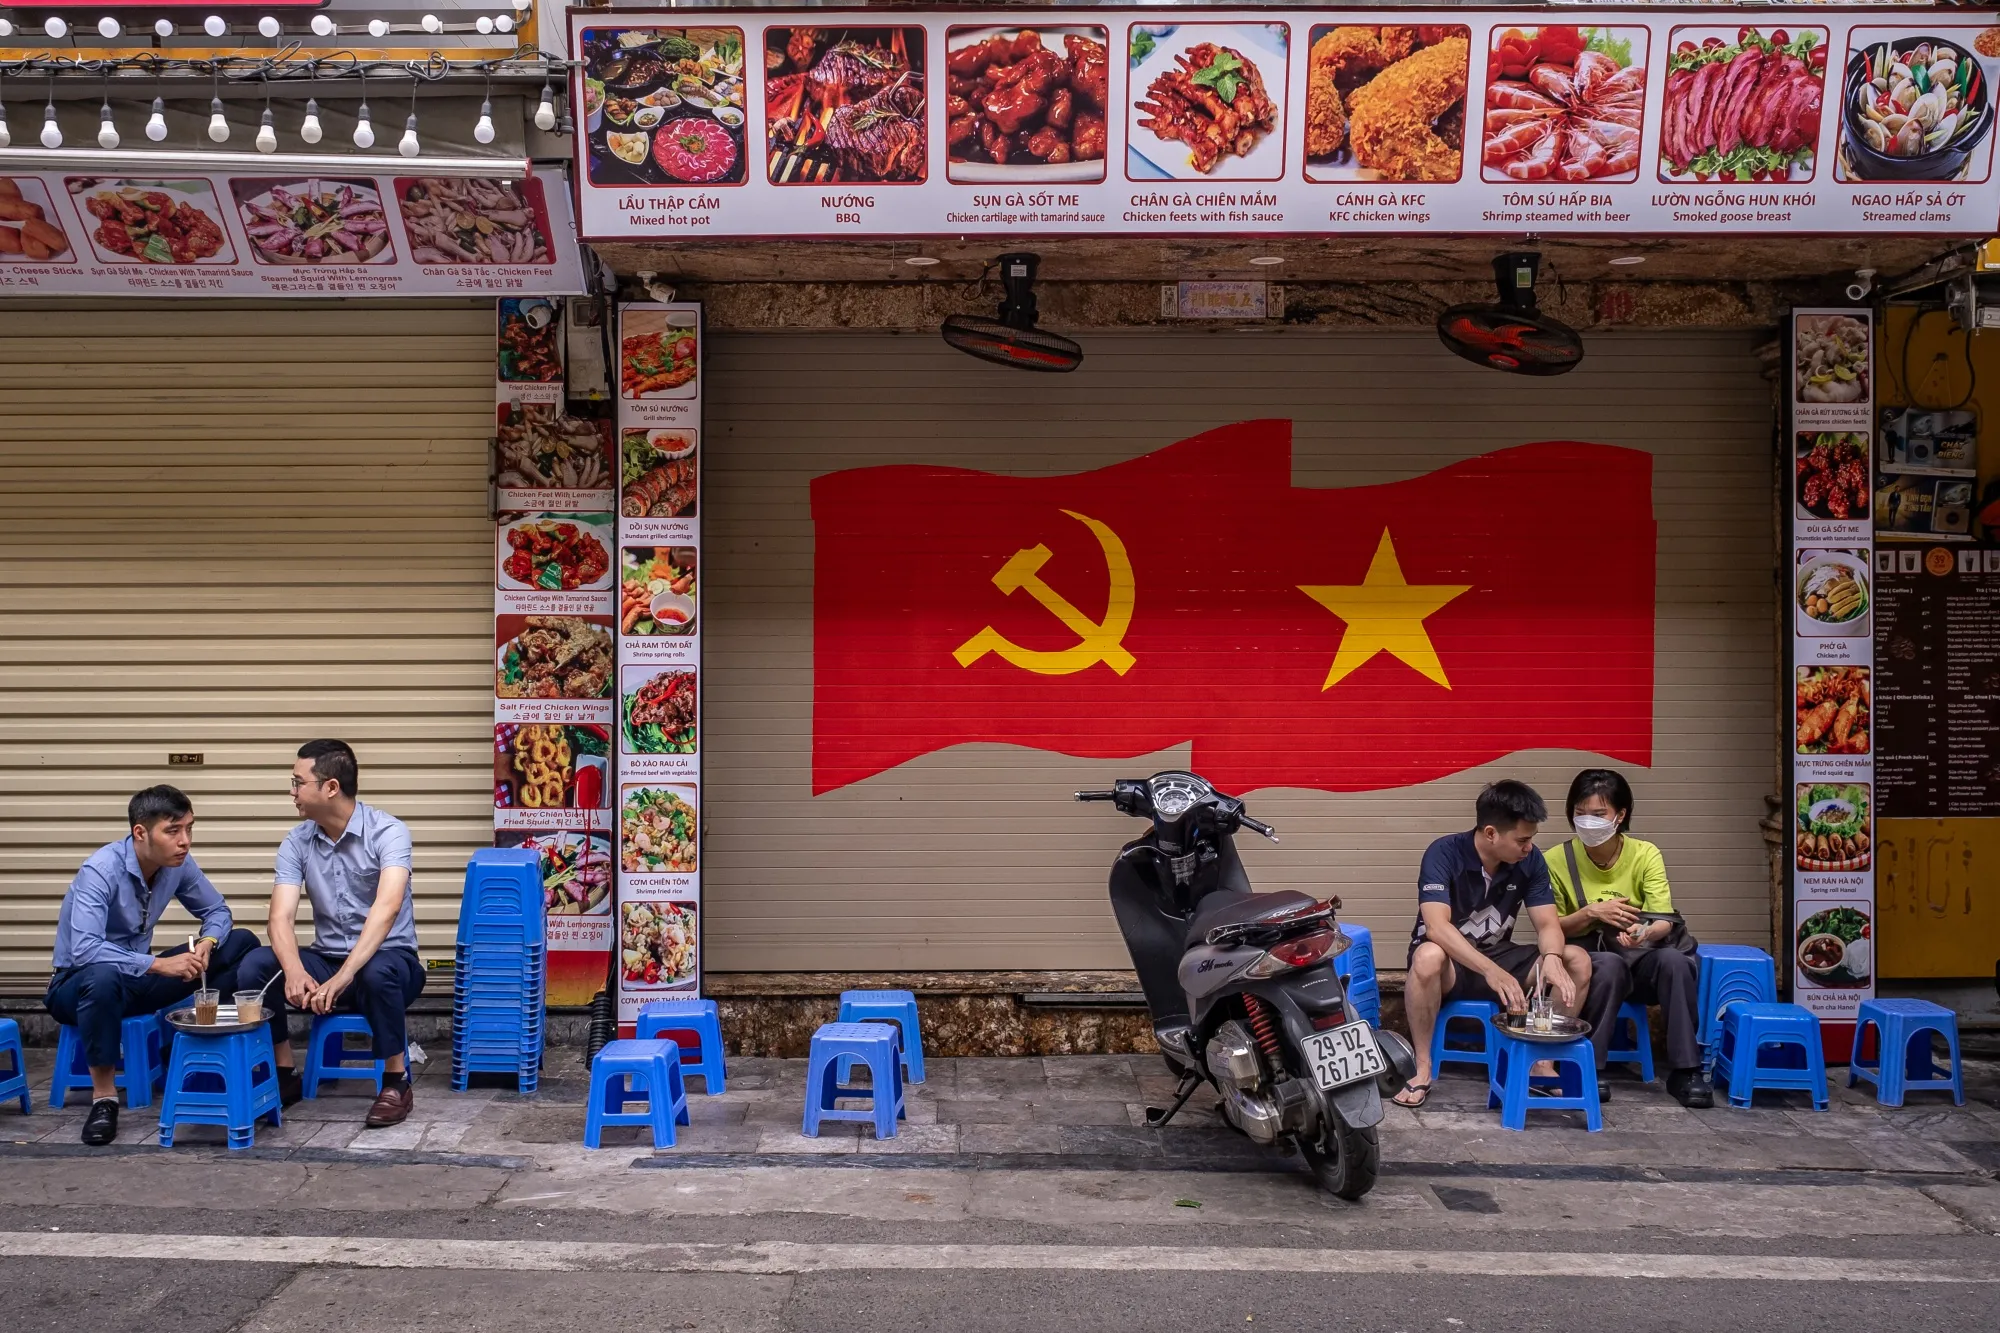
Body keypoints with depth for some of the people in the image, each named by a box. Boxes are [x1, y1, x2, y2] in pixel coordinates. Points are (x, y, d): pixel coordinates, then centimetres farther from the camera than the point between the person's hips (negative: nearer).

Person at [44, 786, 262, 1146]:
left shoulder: (178, 864, -8)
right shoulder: (101, 870, -27)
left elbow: (217, 911, 5)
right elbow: (84, 950, -38)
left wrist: (206, 944, -17)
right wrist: (159, 964, -39)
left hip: (137, 976, 6)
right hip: (80, 984, -6)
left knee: (241, 943, -5)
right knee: (103, 976, -43)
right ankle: (103, 1096, -26)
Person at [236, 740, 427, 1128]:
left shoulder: (388, 832, -16)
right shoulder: (296, 843, -1)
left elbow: (387, 908, -30)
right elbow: (282, 916, -12)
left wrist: (343, 977, -42)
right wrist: (296, 971, -34)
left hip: (389, 958, -5)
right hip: (326, 960, 5)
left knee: (377, 973, -39)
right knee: (255, 966, -21)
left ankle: (397, 1082, -17)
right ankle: (283, 1074, -2)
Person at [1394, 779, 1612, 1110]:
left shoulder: (1530, 860, -6)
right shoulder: (1444, 853, -22)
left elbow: (1548, 923, -8)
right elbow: (1436, 926, -33)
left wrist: (1552, 958, -32)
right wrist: (1491, 971, -46)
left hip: (1498, 956, 5)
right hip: (1449, 962, -5)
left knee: (1578, 961, -16)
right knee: (1428, 957, -40)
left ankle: (1542, 1061, -5)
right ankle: (1423, 1068, -24)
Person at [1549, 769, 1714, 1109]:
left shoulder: (1645, 855, -6)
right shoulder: (1557, 861, -7)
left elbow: (1664, 922, -13)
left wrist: (1644, 933, -37)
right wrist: (1590, 913, -21)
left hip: (1644, 959, 1)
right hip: (1592, 959, -1)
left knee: (1673, 959, -32)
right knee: (1609, 963, -36)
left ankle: (1685, 1071, -22)